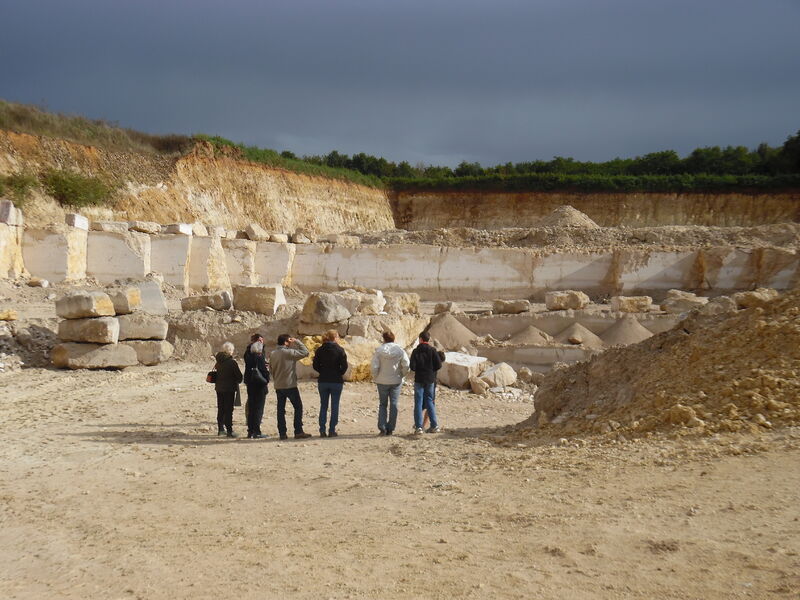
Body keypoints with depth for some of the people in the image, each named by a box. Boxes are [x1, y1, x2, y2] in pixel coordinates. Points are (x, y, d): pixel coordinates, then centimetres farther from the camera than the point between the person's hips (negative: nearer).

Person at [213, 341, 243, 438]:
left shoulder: (218, 362, 3)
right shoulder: (232, 362, -15)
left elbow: (216, 372, 12)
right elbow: (239, 375, -10)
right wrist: (238, 381, 9)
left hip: (219, 388, 6)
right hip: (229, 388, -6)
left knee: (220, 409, 14)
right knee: (229, 410, -3)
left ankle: (221, 428, 21)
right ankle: (229, 431, -3)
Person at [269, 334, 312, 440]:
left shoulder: (272, 354, 5)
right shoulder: (289, 352, -14)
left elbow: (271, 368, 12)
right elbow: (305, 352, -10)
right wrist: (297, 342, -3)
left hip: (278, 386, 6)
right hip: (290, 385, -6)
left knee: (281, 410, 8)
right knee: (298, 407, 4)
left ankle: (282, 433, 8)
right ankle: (298, 432, 1)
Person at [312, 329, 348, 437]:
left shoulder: (320, 350, 2)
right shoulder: (339, 350, -8)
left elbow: (315, 365, 1)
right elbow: (344, 366, -12)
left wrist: (323, 372, 12)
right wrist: (339, 374, 4)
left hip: (323, 381, 3)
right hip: (336, 381, -3)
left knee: (323, 406, 11)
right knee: (334, 406, 5)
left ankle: (322, 430, 9)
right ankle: (332, 431, 5)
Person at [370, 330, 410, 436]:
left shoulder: (379, 351, -9)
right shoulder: (400, 351, -4)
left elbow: (374, 367, -12)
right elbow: (406, 366, -8)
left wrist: (375, 378, 4)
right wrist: (401, 375, 7)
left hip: (382, 381, -1)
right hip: (396, 381, 1)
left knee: (382, 404, 11)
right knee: (393, 404, 8)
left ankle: (382, 427, 2)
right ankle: (390, 429, 9)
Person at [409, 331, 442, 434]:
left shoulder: (416, 351, -6)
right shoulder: (432, 350, -2)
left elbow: (412, 366, -12)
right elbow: (439, 365, -7)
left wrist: (418, 370, 9)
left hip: (419, 379, -2)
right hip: (430, 379, 2)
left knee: (418, 403, 3)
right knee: (429, 401, 10)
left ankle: (418, 427, -1)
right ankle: (434, 426, 6)